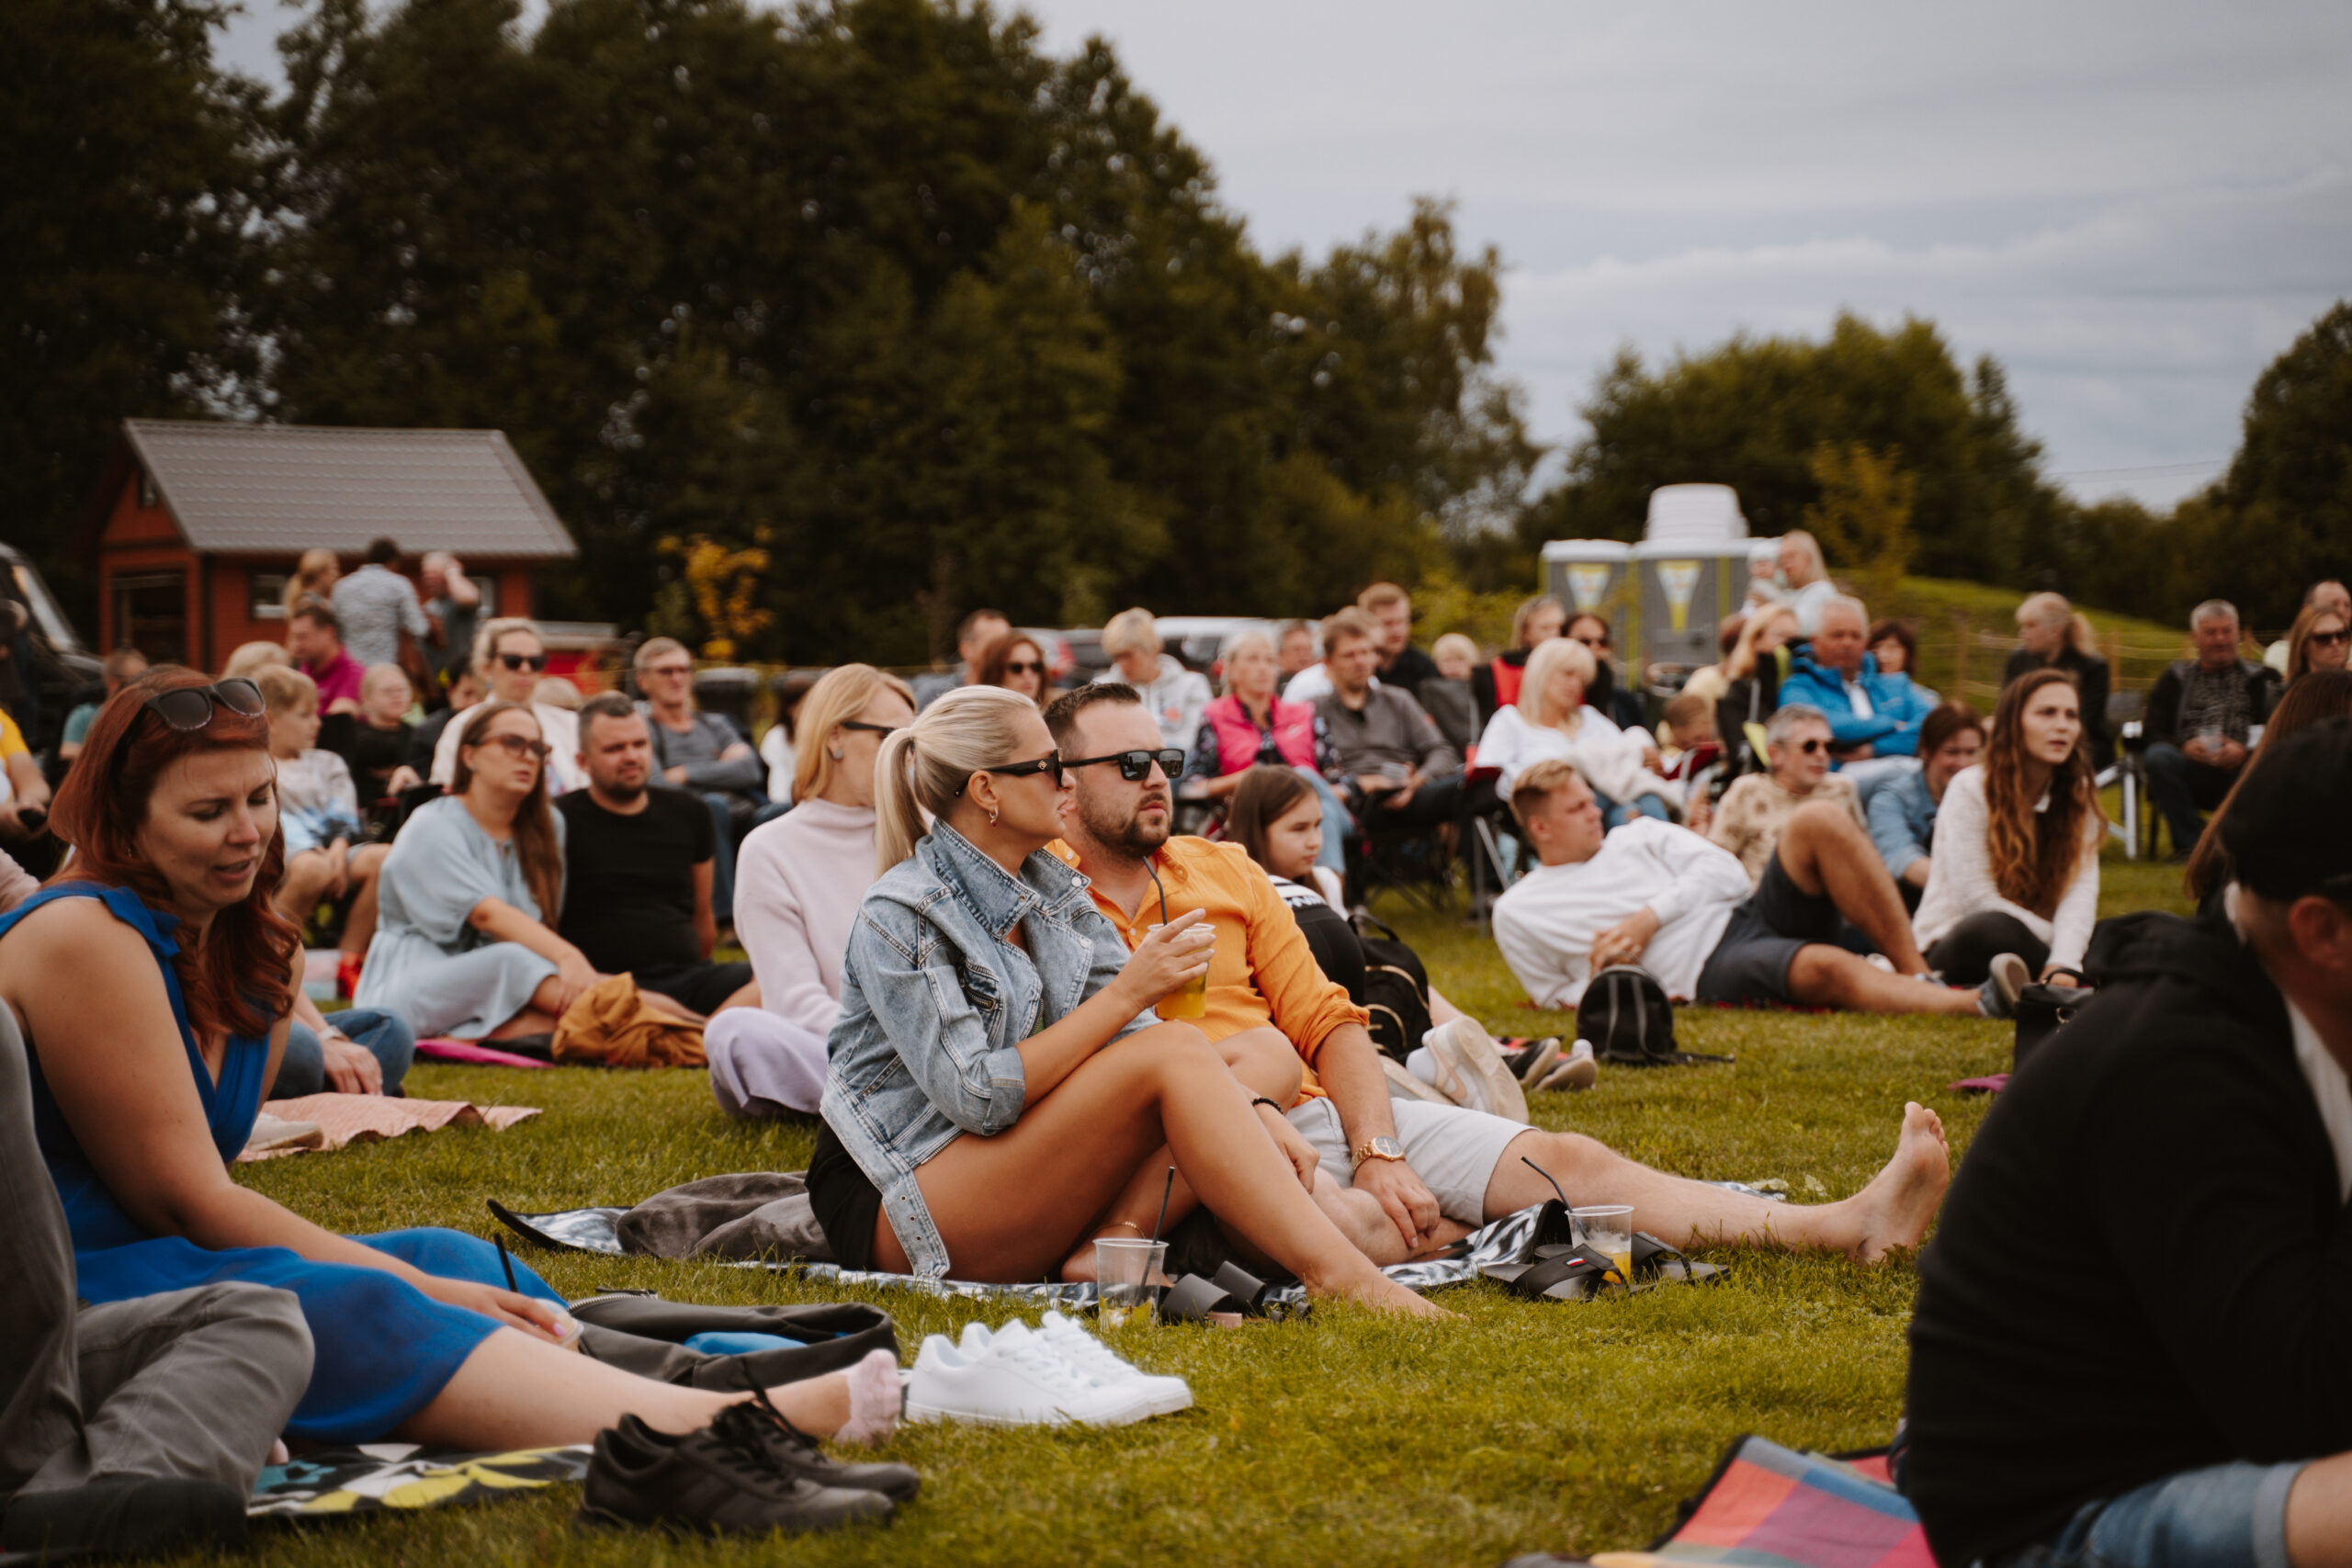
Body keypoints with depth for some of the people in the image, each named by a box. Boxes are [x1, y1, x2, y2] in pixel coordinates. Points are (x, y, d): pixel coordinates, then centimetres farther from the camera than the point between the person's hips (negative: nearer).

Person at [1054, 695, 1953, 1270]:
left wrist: (1379, 1153, -3)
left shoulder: (1222, 870, 17)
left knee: (1564, 1158, -8)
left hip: (1315, 1109, 6)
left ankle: (1849, 1230, -15)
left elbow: (1327, 1022, 15)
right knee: (1340, 1222, -40)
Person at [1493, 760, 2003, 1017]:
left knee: (1818, 820, -23)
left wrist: (1649, 917, -3)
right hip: (1709, 971, -5)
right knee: (1826, 967, -37)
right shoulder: (1517, 913, 14)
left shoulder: (1636, 837, 24)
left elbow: (1725, 871, 10)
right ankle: (1978, 1005, -52)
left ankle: (1917, 973, -23)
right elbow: (1556, 998, 16)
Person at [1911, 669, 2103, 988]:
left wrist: (2063, 966, -28)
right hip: (1952, 946, -4)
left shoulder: (2078, 793, 4)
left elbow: (2081, 888, -10)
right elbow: (1976, 897, -17)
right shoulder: (1970, 789, -10)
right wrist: (2061, 942, -20)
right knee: (1993, 929, -40)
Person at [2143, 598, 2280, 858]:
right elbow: (2154, 732, 10)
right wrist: (2184, 747, -13)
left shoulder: (2261, 678, 21)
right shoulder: (2176, 678, 24)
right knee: (2157, 756, -32)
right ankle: (2191, 841, -25)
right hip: (2192, 773, 1)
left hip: (2242, 768, -1)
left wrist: (2243, 751, -16)